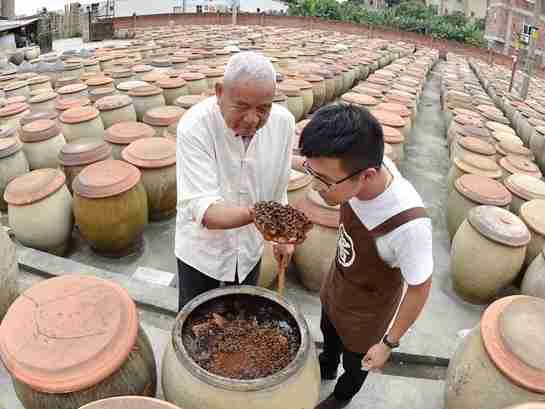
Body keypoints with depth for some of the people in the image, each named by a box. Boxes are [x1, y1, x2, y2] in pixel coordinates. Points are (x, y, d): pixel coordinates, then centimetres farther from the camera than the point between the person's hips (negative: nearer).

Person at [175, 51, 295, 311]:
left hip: (249, 248, 3)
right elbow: (204, 211, -35)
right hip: (202, 249, -3)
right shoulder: (194, 127, -29)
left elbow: (278, 188, -1)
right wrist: (254, 214, -53)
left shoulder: (283, 122, -16)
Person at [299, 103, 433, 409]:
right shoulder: (369, 165, -30)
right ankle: (326, 368, 68)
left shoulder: (408, 224, -44)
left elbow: (419, 289, -26)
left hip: (366, 310, -5)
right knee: (329, 333, 34)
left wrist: (389, 343, -14)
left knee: (355, 361, 27)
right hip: (337, 285, 5)